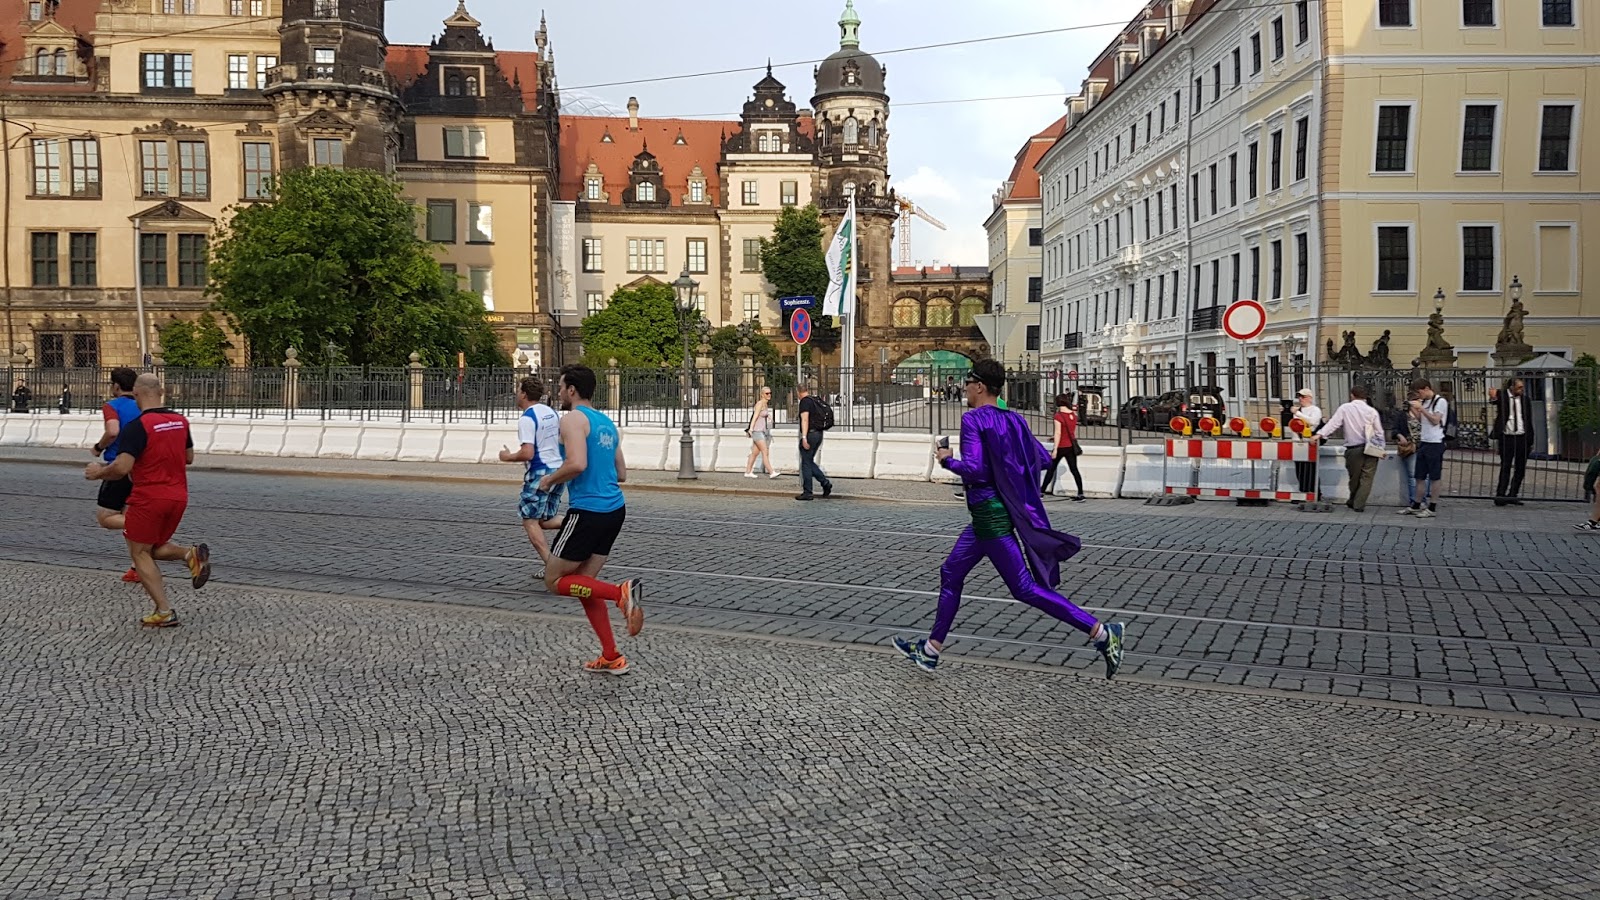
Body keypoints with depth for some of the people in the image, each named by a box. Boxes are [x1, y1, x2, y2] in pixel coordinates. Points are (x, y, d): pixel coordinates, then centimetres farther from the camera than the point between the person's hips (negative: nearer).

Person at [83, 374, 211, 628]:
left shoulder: (137, 426, -15)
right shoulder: (180, 421, 5)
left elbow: (122, 467, -20)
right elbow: (189, 458, 16)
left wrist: (98, 472, -2)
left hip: (149, 499, -6)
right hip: (178, 497, 6)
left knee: (140, 553, 8)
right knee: (154, 548, 23)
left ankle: (165, 612, 0)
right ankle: (192, 554, -7)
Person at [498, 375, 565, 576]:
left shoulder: (527, 418, -14)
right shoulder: (551, 412, 11)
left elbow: (527, 453, -21)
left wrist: (508, 456, -5)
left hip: (540, 473, -8)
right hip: (558, 469, 8)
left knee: (530, 522, 4)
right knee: (545, 520, 17)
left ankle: (550, 566, -3)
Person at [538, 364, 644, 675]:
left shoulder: (573, 419, -10)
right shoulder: (606, 422, 17)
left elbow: (577, 464, -24)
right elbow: (621, 474, 20)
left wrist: (550, 480, -7)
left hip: (588, 512, -9)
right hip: (614, 509, 9)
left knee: (554, 581, 5)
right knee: (583, 583, 16)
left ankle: (622, 592, -13)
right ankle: (611, 658, 14)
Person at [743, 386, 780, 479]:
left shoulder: (766, 404, 14)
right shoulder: (760, 403, -12)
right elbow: (755, 416, -23)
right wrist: (751, 428, -32)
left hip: (762, 431, 9)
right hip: (757, 431, -9)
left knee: (755, 453, 10)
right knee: (765, 452, -14)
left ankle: (748, 472, 15)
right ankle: (772, 472, -18)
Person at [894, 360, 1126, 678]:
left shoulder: (973, 419, -14)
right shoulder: (1013, 419, 9)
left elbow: (973, 470, -23)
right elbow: (1043, 458, 8)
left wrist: (948, 460, -6)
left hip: (989, 513, -9)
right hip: (1006, 508, 9)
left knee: (1024, 587, -7)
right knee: (951, 574, 17)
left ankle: (1101, 632, -10)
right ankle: (931, 649, 25)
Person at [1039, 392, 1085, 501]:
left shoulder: (1058, 416, -15)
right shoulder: (1074, 414, 4)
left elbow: (1058, 433, -18)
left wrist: (1055, 449, -16)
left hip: (1061, 447, -5)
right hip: (1071, 446, 5)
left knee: (1051, 468, 8)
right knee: (1074, 469, 5)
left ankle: (1042, 491, 17)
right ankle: (1080, 494, -2)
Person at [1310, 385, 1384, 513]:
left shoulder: (1344, 408, -1)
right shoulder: (1371, 411, 2)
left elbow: (1333, 423, -13)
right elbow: (1379, 432, 6)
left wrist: (1320, 434, -17)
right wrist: (1381, 449, 14)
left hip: (1353, 449, 0)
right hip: (1370, 449, 0)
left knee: (1354, 477, 14)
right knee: (1366, 477, 2)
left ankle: (1353, 501, 27)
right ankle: (1359, 504, -5)